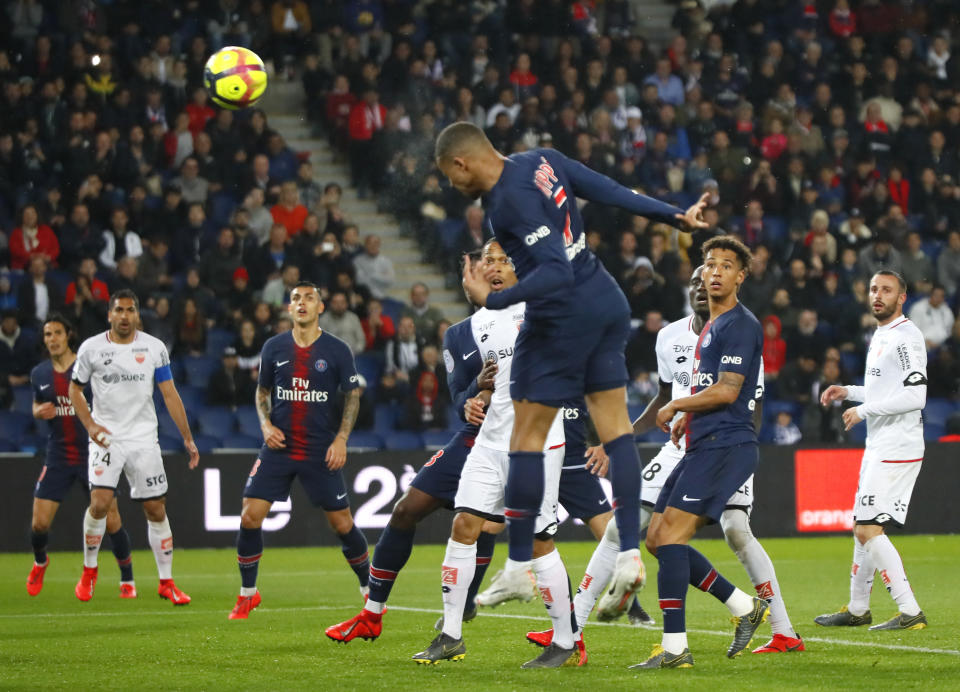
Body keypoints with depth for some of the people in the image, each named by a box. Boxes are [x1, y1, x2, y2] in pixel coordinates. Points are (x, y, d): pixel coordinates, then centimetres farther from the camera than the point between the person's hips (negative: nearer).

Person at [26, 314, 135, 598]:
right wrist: (40, 412, -3)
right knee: (39, 523, -3)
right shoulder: (39, 374, 4)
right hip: (57, 456, 3)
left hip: (92, 455, -3)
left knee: (111, 522, -5)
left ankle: (127, 581, 14)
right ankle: (40, 562, 31)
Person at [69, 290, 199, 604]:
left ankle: (166, 582, 11)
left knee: (156, 509, 0)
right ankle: (89, 571, 5)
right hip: (106, 437, -1)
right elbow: (75, 390, 9)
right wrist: (90, 425, -6)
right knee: (100, 503, -17)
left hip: (144, 439, 2)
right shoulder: (91, 348, -1)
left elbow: (170, 394, 7)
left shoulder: (154, 348, 2)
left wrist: (188, 437, 4)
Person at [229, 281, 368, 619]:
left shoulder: (337, 350, -3)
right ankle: (247, 593, 8)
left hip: (322, 452, -2)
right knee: (250, 516, -8)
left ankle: (370, 588, 19)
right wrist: (266, 424, -2)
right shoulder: (274, 347, 4)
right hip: (278, 448, 2)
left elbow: (353, 395, 2)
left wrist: (341, 438, -9)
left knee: (342, 524, -1)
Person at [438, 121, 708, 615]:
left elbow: (556, 272, -26)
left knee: (527, 435, 2)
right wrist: (675, 217, 14)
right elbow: (613, 193, 8)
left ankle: (519, 565, 7)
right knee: (615, 427, 8)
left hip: (563, 317, -9)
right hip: (607, 302, 9)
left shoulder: (510, 199, -20)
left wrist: (493, 300, -26)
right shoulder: (542, 162, 4)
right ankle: (630, 552, 6)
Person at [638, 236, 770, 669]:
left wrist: (675, 407, -5)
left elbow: (726, 391, -17)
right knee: (657, 539, 7)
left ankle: (674, 647, -17)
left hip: (725, 446, -10)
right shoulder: (710, 327, 22)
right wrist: (687, 417, 16)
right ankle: (746, 608, 13)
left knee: (670, 536, -17)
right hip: (703, 446, 10)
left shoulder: (741, 325, -9)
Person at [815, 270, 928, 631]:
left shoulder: (906, 336, -14)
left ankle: (910, 612, -12)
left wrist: (864, 410, -16)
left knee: (869, 530, -13)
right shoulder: (880, 335, 17)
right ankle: (857, 608, 28)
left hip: (897, 449, -10)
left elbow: (915, 396, -23)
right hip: (878, 448, 10)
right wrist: (849, 392, 18)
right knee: (863, 528, 16)